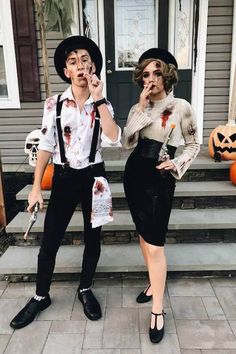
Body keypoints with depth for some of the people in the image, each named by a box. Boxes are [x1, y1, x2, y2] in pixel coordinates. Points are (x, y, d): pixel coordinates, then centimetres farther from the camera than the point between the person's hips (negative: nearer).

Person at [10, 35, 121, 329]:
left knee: (92, 238, 13)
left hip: (94, 176, 1)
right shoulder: (54, 104, -3)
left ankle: (85, 290, 36)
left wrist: (98, 99, -19)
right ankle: (40, 296, 29)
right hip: (64, 178, 0)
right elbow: (46, 146, -2)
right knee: (50, 241, 5)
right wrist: (36, 187, -4)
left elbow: (114, 139, -20)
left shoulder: (102, 105, -2)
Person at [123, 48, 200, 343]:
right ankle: (154, 284, 36)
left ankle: (158, 311, 8)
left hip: (160, 180, -5)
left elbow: (193, 145, 3)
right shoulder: (137, 108, 7)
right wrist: (141, 108, -12)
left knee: (155, 245, -7)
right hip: (134, 175, 6)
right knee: (143, 236, 16)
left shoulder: (181, 107, -6)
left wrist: (176, 164, -13)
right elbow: (127, 142, -7)